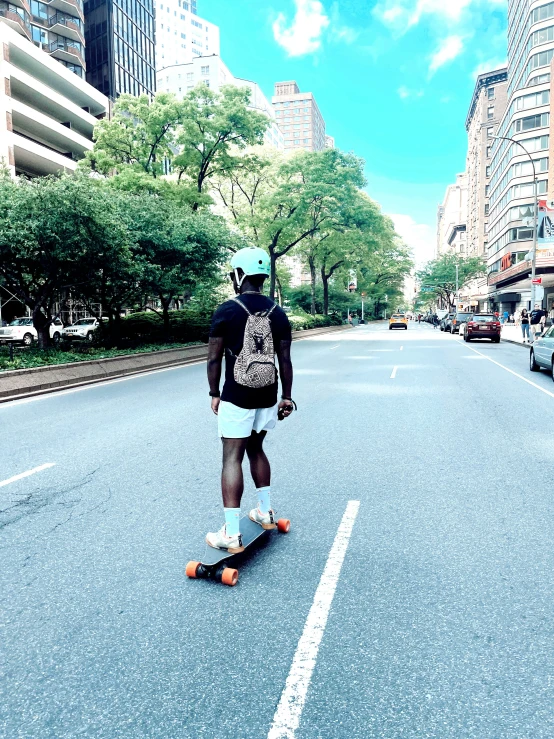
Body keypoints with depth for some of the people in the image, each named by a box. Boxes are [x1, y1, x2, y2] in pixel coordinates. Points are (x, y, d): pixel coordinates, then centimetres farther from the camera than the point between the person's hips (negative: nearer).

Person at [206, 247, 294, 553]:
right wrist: (287, 397, 12)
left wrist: (214, 394, 7)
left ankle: (231, 534, 1)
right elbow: (285, 361, 4)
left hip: (236, 398, -5)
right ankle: (265, 512, 33)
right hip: (267, 398, 5)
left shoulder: (227, 310, -9)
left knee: (232, 459, -1)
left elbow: (214, 358, -5)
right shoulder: (278, 313, 2)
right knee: (256, 450, 23)